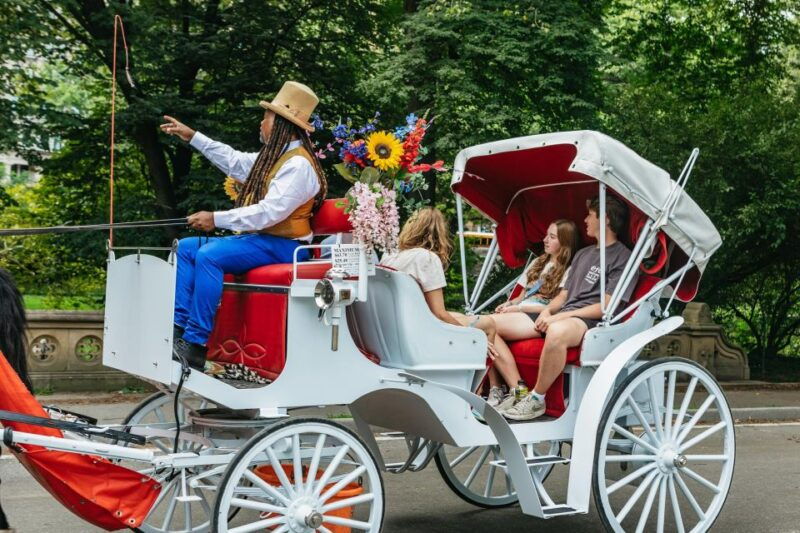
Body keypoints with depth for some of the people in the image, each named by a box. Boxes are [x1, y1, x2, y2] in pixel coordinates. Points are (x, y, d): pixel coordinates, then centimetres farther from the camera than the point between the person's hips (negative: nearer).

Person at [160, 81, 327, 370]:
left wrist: (217, 219, -24)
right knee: (186, 248, 5)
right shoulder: (273, 156, 15)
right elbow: (235, 161, 30)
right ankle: (179, 326, -7)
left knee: (209, 255, -29)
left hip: (280, 246, -11)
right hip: (256, 238, 11)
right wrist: (192, 136, 32)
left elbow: (269, 212, -26)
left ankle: (195, 345, -28)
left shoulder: (298, 165, -17)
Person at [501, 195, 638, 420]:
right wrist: (547, 310, 0)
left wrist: (559, 316, -15)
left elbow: (606, 306, -10)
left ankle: (536, 399, -28)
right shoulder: (583, 254, 26)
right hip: (559, 317, 9)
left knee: (557, 331, -44)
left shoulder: (623, 257, -1)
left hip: (590, 321, -8)